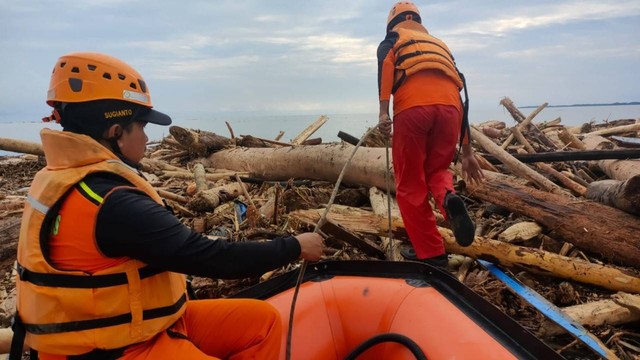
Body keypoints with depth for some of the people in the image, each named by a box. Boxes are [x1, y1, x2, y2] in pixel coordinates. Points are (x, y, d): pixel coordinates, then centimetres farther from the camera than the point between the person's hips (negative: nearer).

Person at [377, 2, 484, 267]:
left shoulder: (392, 40, 28)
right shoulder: (440, 46, 38)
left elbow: (386, 63, 0)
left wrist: (383, 112, -11)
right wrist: (467, 151, 31)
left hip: (413, 108, -4)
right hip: (448, 108, 4)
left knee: (411, 185, 8)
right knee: (437, 170, 24)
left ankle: (431, 253, 10)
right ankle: (448, 198, -9)